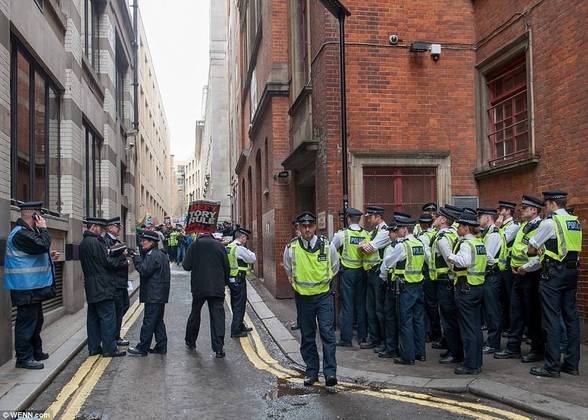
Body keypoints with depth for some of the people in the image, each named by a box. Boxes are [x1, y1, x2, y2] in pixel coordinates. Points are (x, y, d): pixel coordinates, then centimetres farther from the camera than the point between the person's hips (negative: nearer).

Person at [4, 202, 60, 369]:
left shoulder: (26, 232, 16)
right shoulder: (20, 233, -19)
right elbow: (42, 245, -28)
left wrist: (49, 256, 14)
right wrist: (43, 229, -15)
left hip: (33, 286, 11)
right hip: (26, 288, -11)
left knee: (36, 319, 19)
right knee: (27, 321, -4)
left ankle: (36, 352, 31)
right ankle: (24, 358, 4)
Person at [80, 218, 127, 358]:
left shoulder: (83, 243, 14)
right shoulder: (95, 242, -17)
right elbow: (108, 262, -17)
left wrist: (110, 253, 7)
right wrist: (124, 261, -3)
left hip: (91, 288, 10)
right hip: (102, 287, -10)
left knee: (93, 317, 13)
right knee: (108, 317, -4)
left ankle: (94, 347, 19)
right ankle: (109, 349, -1)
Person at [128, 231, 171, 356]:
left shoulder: (152, 255, -16)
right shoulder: (161, 254, 17)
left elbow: (144, 271, -19)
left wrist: (136, 258, -11)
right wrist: (139, 257, 6)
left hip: (153, 295, -10)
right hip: (160, 294, 10)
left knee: (148, 322, -4)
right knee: (158, 322, 14)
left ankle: (142, 348, 1)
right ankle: (161, 347, 18)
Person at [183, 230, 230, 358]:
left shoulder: (195, 245, -4)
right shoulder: (220, 246, 0)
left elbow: (186, 266, -4)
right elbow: (227, 268, 3)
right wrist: (225, 282, 17)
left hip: (199, 287, 0)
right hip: (217, 288, 0)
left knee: (195, 314, 19)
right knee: (217, 316, 0)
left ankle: (190, 341, 33)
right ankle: (219, 348, -5)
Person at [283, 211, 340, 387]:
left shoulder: (327, 245, -6)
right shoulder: (291, 248, -6)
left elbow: (334, 267, 14)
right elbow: (288, 270, 15)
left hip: (324, 295, -1)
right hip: (303, 297, 1)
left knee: (327, 333, -8)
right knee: (307, 336, 8)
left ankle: (330, 372, -7)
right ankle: (311, 371, 19)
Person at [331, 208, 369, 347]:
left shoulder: (342, 234, -9)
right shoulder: (366, 234, -4)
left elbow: (331, 249, 5)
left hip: (348, 271, -3)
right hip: (361, 271, 3)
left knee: (347, 304, 1)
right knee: (361, 303, 11)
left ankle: (346, 338, 3)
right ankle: (362, 336, 18)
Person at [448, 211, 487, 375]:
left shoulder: (466, 243, -16)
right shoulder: (480, 242, 12)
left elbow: (464, 261, -34)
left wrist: (452, 256, -17)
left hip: (466, 287, -9)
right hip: (479, 286, 9)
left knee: (468, 328, -3)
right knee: (476, 327, 14)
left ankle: (470, 365, 3)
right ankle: (477, 363, 22)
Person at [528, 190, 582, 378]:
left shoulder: (549, 222, -11)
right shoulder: (575, 222, 11)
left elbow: (531, 249, -4)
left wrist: (541, 250, 17)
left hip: (553, 273, -8)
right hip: (572, 271, 8)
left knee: (551, 318, -4)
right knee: (571, 316, 11)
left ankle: (552, 366, -2)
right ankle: (572, 362, 18)